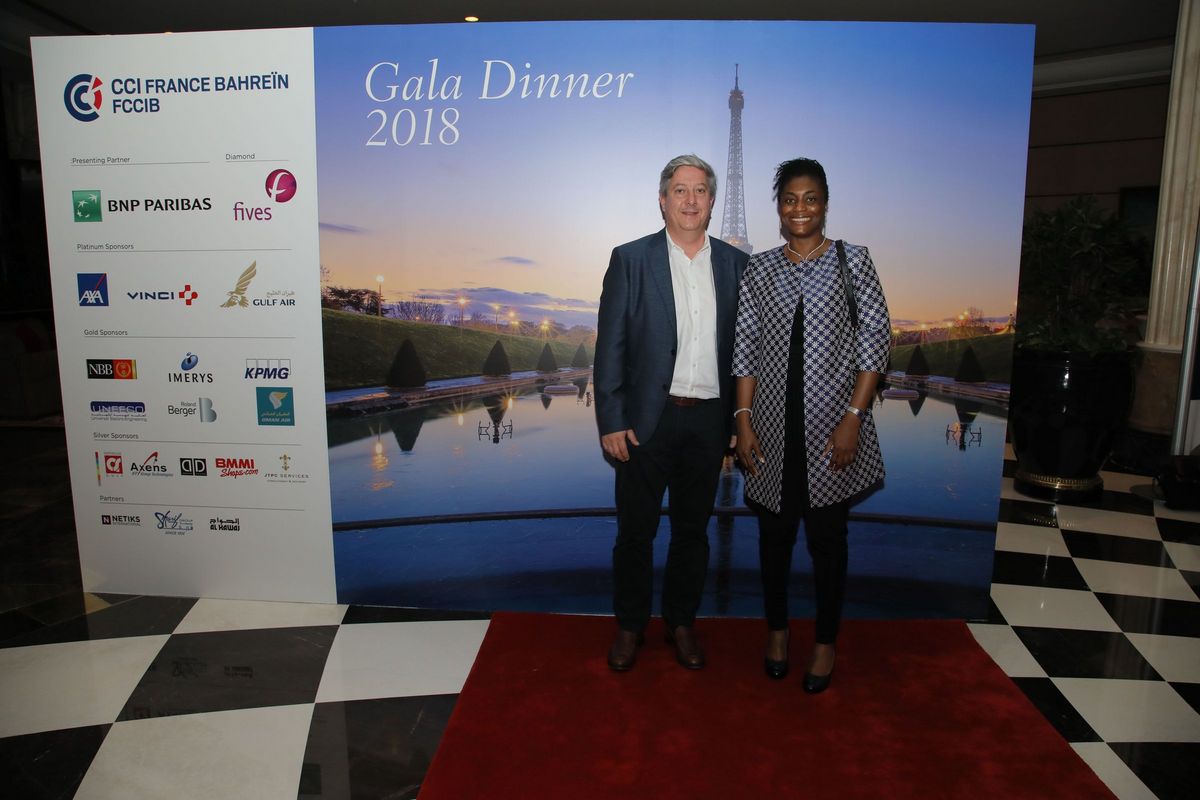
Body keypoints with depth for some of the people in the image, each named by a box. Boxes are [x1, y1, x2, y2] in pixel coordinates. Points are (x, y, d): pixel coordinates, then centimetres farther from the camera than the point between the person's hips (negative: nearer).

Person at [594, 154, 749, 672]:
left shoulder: (736, 265, 6)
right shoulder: (630, 260, -1)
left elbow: (744, 347, 8)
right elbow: (610, 345, -4)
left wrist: (741, 421, 5)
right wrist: (611, 421, -9)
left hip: (709, 420, 2)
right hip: (647, 419, -2)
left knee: (693, 529, 14)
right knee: (635, 529, 9)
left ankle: (682, 623, 32)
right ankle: (629, 624, 28)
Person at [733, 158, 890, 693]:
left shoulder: (853, 262, 0)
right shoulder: (759, 269, 5)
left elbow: (875, 343, -3)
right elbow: (744, 350, 4)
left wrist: (853, 417, -11)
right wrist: (743, 420, -2)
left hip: (831, 428, -2)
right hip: (773, 429, 2)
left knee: (827, 539, 8)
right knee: (774, 534, 13)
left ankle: (825, 643, 26)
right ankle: (776, 630, 33)